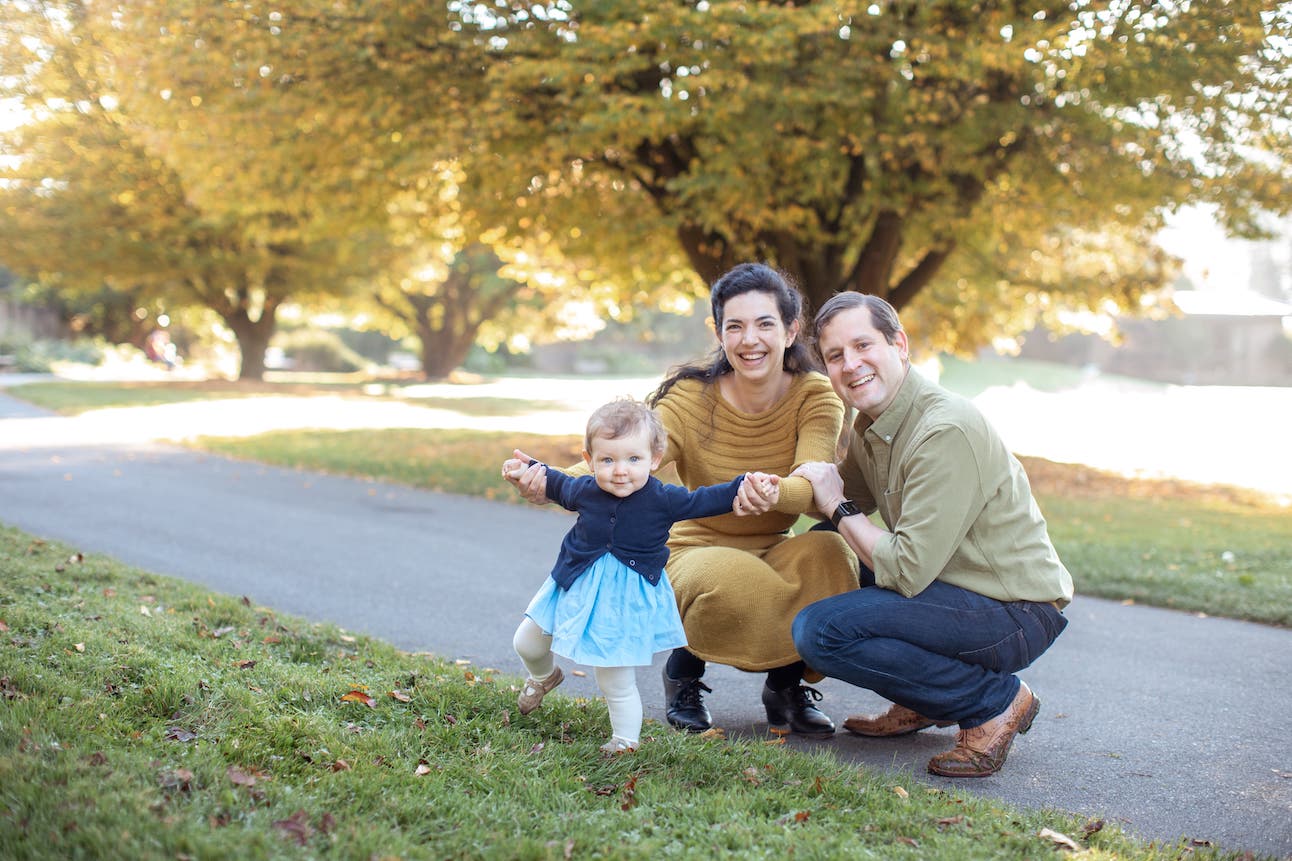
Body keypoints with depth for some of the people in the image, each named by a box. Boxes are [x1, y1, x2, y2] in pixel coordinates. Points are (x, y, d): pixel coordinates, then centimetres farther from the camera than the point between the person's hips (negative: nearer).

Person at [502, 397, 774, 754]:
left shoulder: (663, 499, -16)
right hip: (576, 587, 4)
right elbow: (560, 486, 16)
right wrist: (530, 469, 16)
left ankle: (626, 739, 23)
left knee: (616, 683, -1)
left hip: (626, 600, -4)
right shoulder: (584, 490, -8)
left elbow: (703, 500, -3)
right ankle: (544, 675, 51)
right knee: (527, 643, 17)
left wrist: (744, 485, -14)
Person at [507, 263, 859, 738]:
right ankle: (683, 670, 0)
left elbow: (814, 485, -29)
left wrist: (774, 493, -54)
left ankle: (786, 686, -3)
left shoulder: (815, 395, -10)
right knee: (727, 581, -36)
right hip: (700, 552, -2)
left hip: (776, 552, 2)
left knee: (827, 552, -31)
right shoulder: (691, 397, -13)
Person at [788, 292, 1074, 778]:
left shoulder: (946, 432, -24)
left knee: (820, 630, -21)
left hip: (1016, 614, -10)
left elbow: (908, 571, -26)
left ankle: (996, 702, -6)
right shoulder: (871, 423, 5)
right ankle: (922, 705, 16)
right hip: (959, 586, 10)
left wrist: (840, 507, -12)